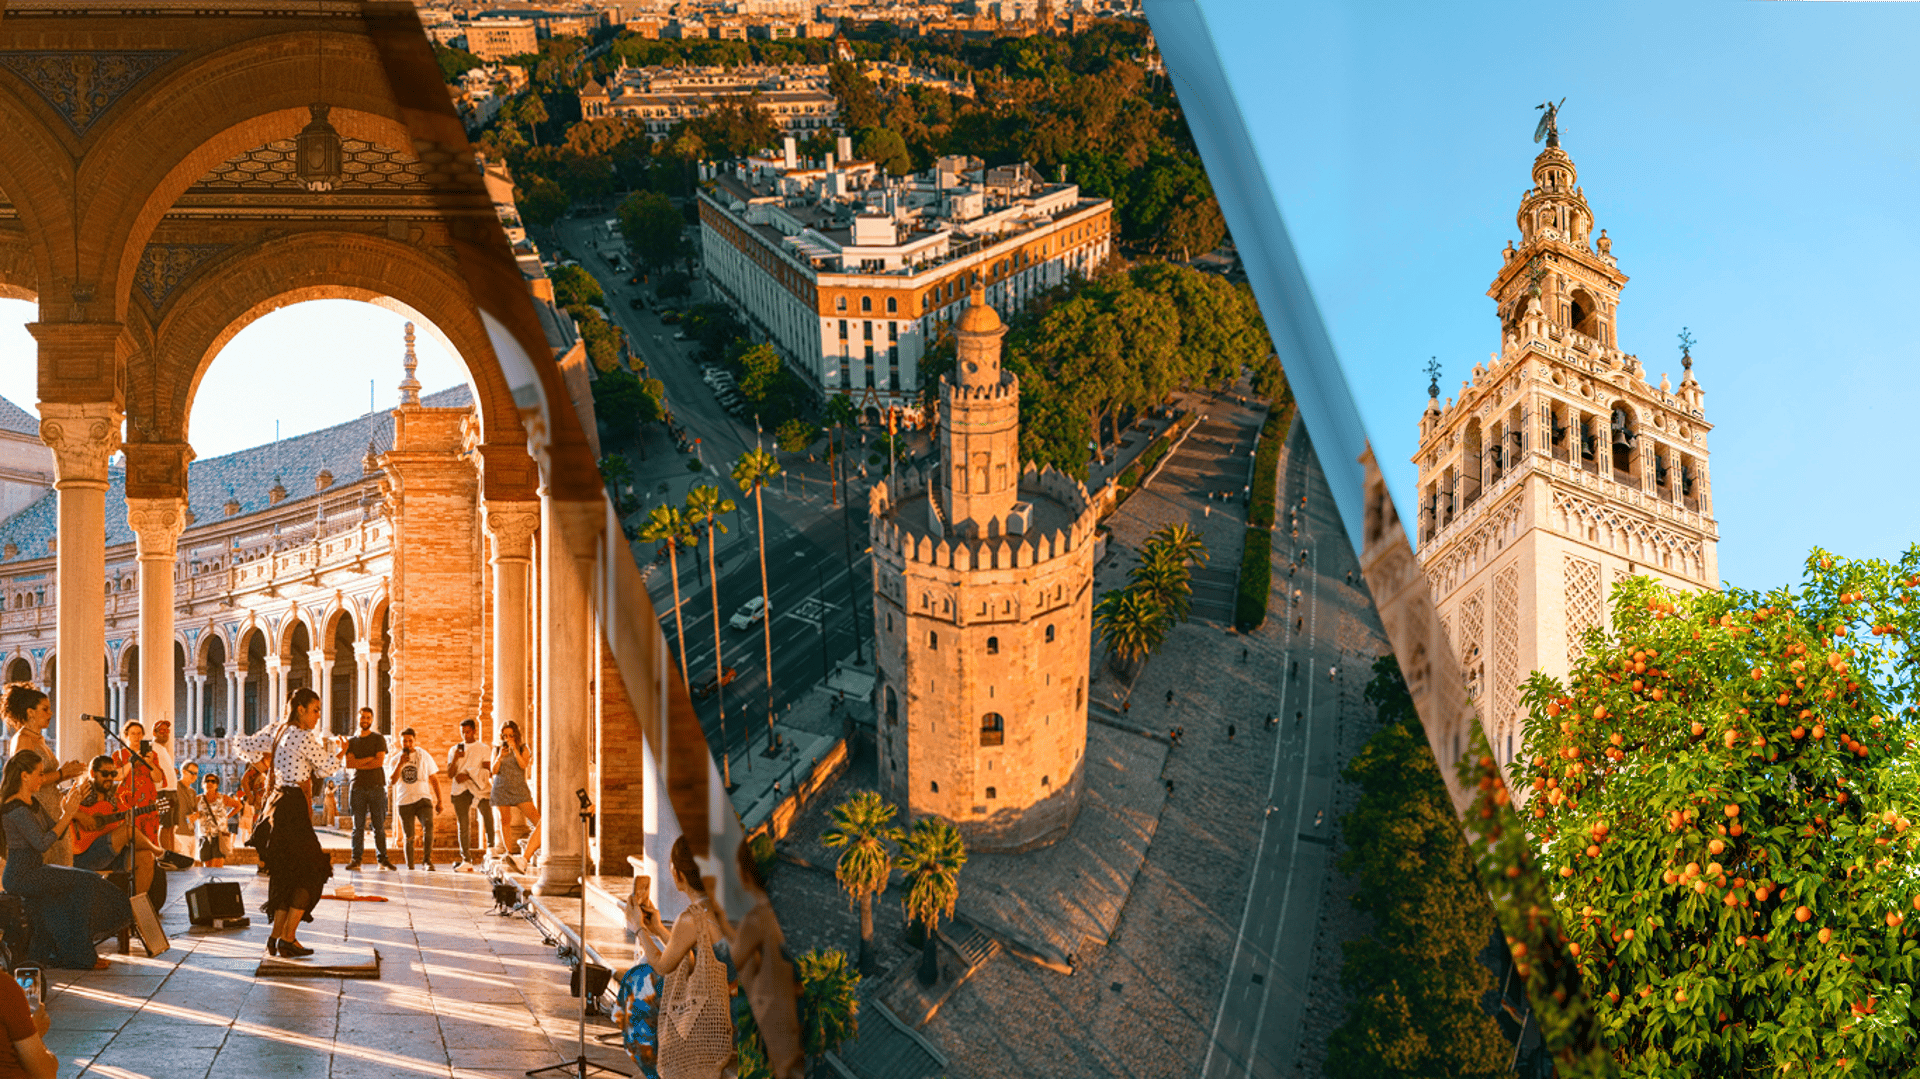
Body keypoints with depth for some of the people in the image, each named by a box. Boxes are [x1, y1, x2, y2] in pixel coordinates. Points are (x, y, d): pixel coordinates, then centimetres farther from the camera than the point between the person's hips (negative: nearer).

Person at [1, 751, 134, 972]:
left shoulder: (32, 804, 13)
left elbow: (57, 832, 15)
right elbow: (42, 844, -24)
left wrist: (68, 811, -3)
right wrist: (67, 815, -20)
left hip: (33, 870, 10)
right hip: (19, 876, -10)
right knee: (84, 882, -14)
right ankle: (79, 956, -7)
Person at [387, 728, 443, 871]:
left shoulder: (424, 756, 6)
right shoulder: (396, 760, 8)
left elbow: (434, 779, 11)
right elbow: (391, 782, -5)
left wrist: (439, 801, 8)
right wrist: (400, 764, -15)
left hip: (423, 799, -1)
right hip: (404, 802, 1)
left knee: (428, 827, -24)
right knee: (408, 837, 2)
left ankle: (428, 861, -19)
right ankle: (410, 867, 15)